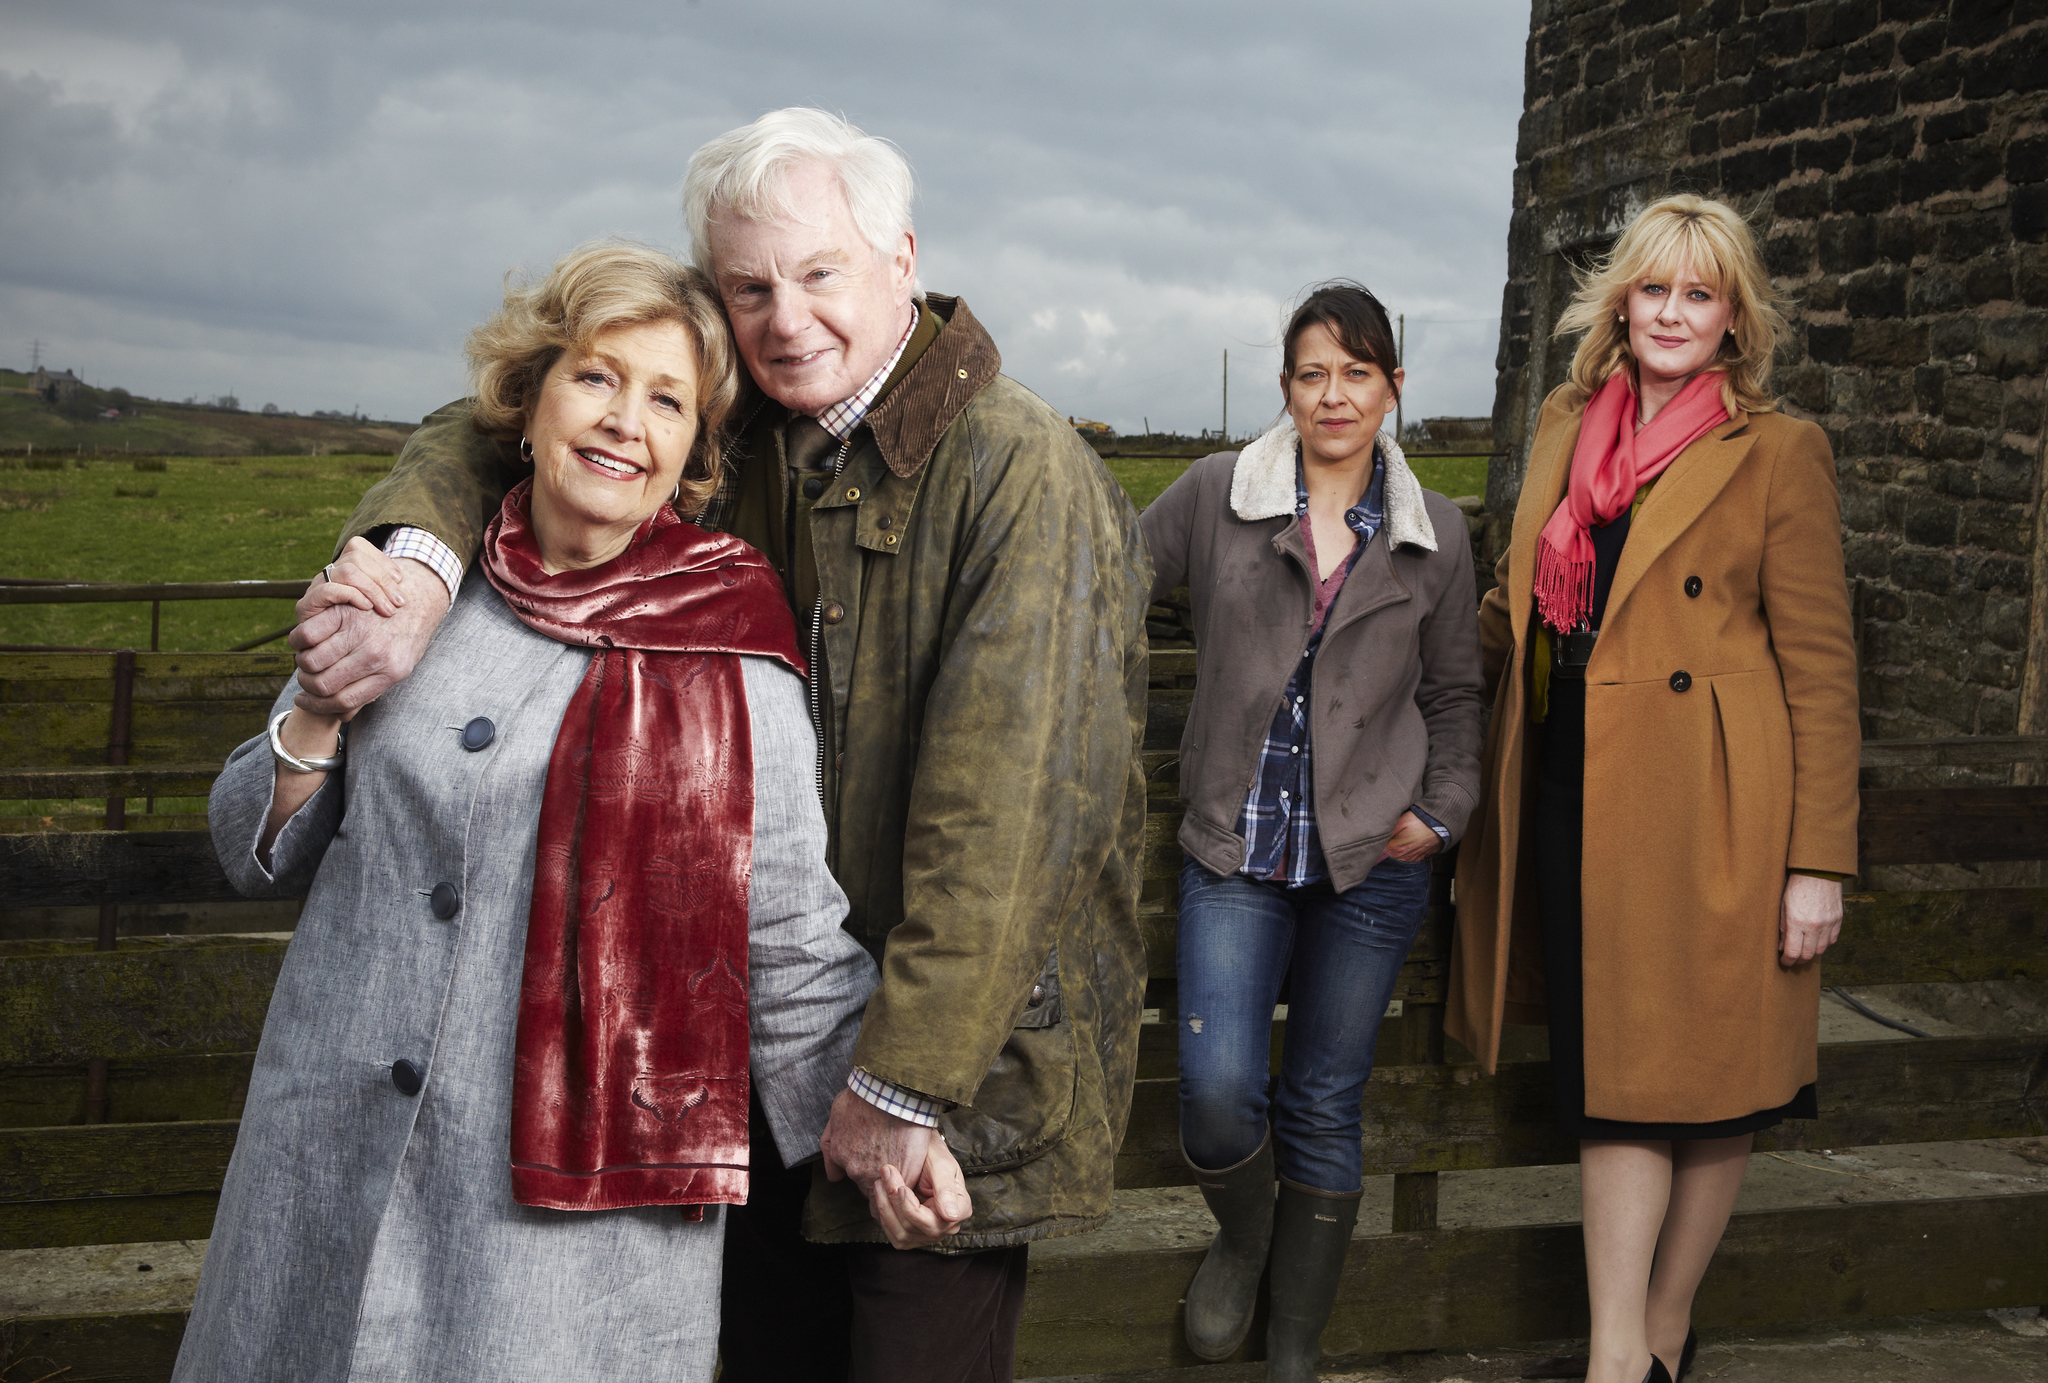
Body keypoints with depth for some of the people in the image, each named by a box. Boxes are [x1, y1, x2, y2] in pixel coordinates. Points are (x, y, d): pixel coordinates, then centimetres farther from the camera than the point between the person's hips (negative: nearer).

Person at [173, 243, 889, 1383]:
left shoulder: (732, 656, -4)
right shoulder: (411, 592, 3)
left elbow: (788, 941, 2)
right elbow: (262, 859, 10)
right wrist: (323, 698, -6)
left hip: (586, 1179, -3)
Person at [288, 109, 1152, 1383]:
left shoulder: (1025, 474, -18)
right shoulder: (737, 448, 3)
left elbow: (1008, 810, -23)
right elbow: (499, 436, 10)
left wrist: (904, 1077, -21)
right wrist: (417, 573, -13)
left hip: (963, 1045, -6)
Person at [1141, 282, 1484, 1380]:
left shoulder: (1436, 532, 6)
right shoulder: (1214, 496, 1)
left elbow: (1453, 694, 14)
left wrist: (1442, 813, 2)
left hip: (1371, 859, 1)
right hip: (1234, 850, -1)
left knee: (1325, 1108, 6)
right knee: (1217, 1097, -12)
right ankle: (1241, 1240, 24)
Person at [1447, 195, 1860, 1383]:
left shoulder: (1779, 452, -3)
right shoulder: (1567, 425, 11)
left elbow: (1821, 670, -6)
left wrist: (1819, 861, -10)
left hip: (1711, 807, -4)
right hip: (1580, 797, 4)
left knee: (1714, 1073, 7)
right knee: (1616, 1074, 5)